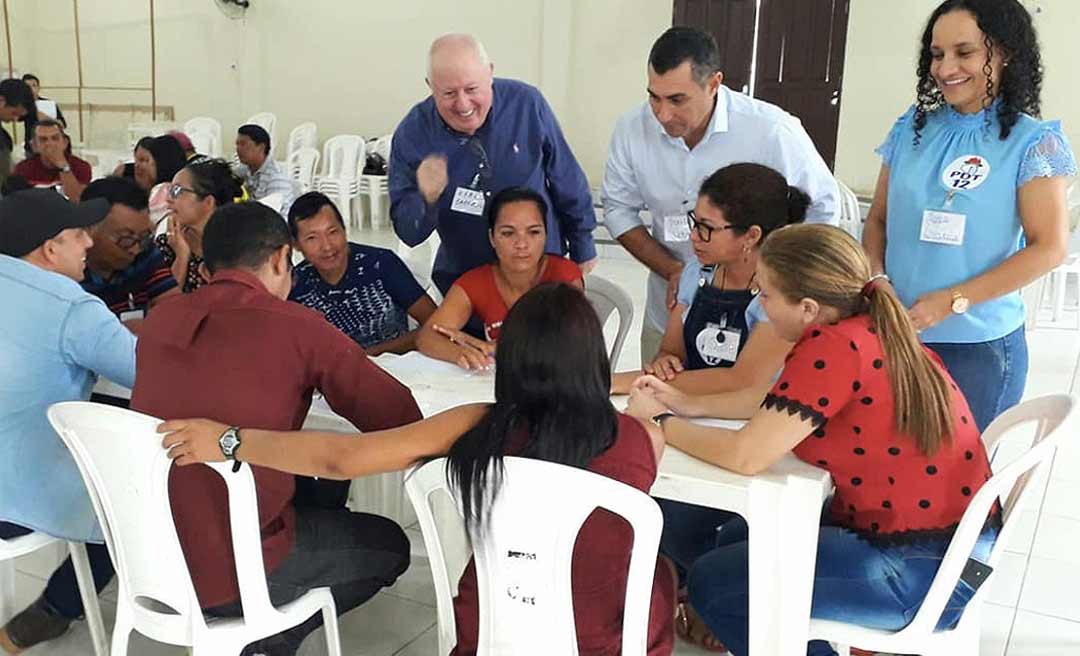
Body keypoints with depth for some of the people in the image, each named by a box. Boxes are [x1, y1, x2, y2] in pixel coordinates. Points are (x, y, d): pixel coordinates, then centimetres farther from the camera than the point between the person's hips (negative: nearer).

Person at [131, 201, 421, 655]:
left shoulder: (161, 319, 2)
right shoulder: (296, 327, -15)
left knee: (318, 485, 27)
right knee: (390, 545, 18)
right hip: (229, 576, -7)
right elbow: (403, 421, -9)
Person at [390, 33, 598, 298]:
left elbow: (567, 182, -3)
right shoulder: (411, 135, -16)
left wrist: (582, 248, 4)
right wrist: (426, 199, -32)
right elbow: (408, 234, -11)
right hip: (462, 280, 0)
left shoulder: (526, 103, -15)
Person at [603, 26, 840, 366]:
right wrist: (672, 270, -12)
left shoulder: (773, 130, -20)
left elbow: (823, 208, -7)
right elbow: (619, 210, 0)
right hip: (669, 312, 3)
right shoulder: (632, 128, -12)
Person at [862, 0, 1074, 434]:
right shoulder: (912, 129, 5)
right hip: (897, 334, 3)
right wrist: (873, 275, -9)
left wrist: (951, 300, -17)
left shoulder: (1032, 142, -6)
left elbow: (1049, 248, -10)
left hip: (981, 346, -3)